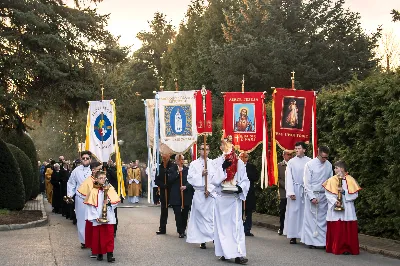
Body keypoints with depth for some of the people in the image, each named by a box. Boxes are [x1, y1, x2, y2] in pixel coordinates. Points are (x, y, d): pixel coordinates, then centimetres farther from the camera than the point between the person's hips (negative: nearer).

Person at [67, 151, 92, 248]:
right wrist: (70, 194, -1)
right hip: (80, 199, 1)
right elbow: (71, 184, 10)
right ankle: (83, 241, 18)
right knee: (81, 220, 6)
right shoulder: (76, 171, 1)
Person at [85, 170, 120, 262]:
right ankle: (99, 253, 19)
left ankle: (110, 254, -1)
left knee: (109, 235, -2)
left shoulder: (110, 188, 3)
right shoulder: (93, 190, -3)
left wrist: (109, 202, -17)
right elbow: (91, 205, -5)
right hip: (97, 218, -1)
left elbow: (116, 201, 3)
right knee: (98, 236, 6)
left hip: (109, 217, 1)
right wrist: (96, 217, -12)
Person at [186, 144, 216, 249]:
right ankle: (202, 240, 2)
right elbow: (190, 179, 0)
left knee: (212, 216, -8)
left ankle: (215, 237, -4)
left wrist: (209, 190, -10)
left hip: (211, 193, -1)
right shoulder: (194, 164, 7)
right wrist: (201, 175, -11)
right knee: (200, 216, -1)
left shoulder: (213, 163, 4)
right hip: (199, 193, 1)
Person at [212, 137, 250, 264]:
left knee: (236, 225, -6)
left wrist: (241, 187, -16)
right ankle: (223, 252, 14)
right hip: (221, 198, 1)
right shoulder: (217, 162, 2)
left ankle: (238, 254, -10)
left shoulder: (239, 163, 3)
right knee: (222, 225, 5)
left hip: (235, 198, 0)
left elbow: (245, 180, 4)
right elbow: (214, 180, -6)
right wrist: (222, 168, -17)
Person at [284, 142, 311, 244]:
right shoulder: (291, 162, 3)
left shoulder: (309, 161, 1)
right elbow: (289, 178, 1)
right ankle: (293, 236, 3)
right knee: (293, 212, 0)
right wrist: (290, 192, -8)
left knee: (305, 212, 0)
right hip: (295, 189, 0)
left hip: (306, 189, 0)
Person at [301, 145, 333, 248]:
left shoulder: (329, 165, 5)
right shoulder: (310, 165, -6)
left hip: (324, 195, 3)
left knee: (323, 219, 3)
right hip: (312, 194, -3)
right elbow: (307, 183, -6)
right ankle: (311, 241, 5)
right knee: (311, 218, -1)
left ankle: (323, 241, 5)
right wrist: (312, 197, -12)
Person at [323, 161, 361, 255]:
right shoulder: (332, 180, 5)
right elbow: (328, 194, -2)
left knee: (348, 229, -2)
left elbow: (355, 194, -2)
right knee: (336, 229, -1)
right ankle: (336, 248, 5)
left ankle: (348, 248, 2)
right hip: (335, 210, 0)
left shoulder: (350, 180, 3)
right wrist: (335, 201, -17)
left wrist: (344, 192, -14)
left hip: (348, 210, 0)